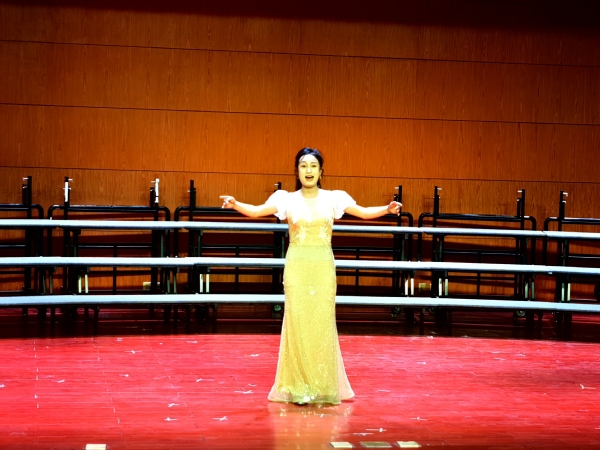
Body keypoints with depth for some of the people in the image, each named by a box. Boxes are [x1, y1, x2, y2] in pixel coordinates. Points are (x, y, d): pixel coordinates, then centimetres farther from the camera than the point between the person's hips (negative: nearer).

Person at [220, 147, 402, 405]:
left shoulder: (333, 198, 5)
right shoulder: (287, 199, 3)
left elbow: (364, 213, -2)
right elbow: (256, 211, -5)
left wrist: (387, 209, -19)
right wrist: (235, 205, -23)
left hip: (323, 267, 1)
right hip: (297, 266, -1)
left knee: (322, 323, 1)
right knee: (297, 323, -2)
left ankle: (324, 386, 9)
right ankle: (299, 388, 3)